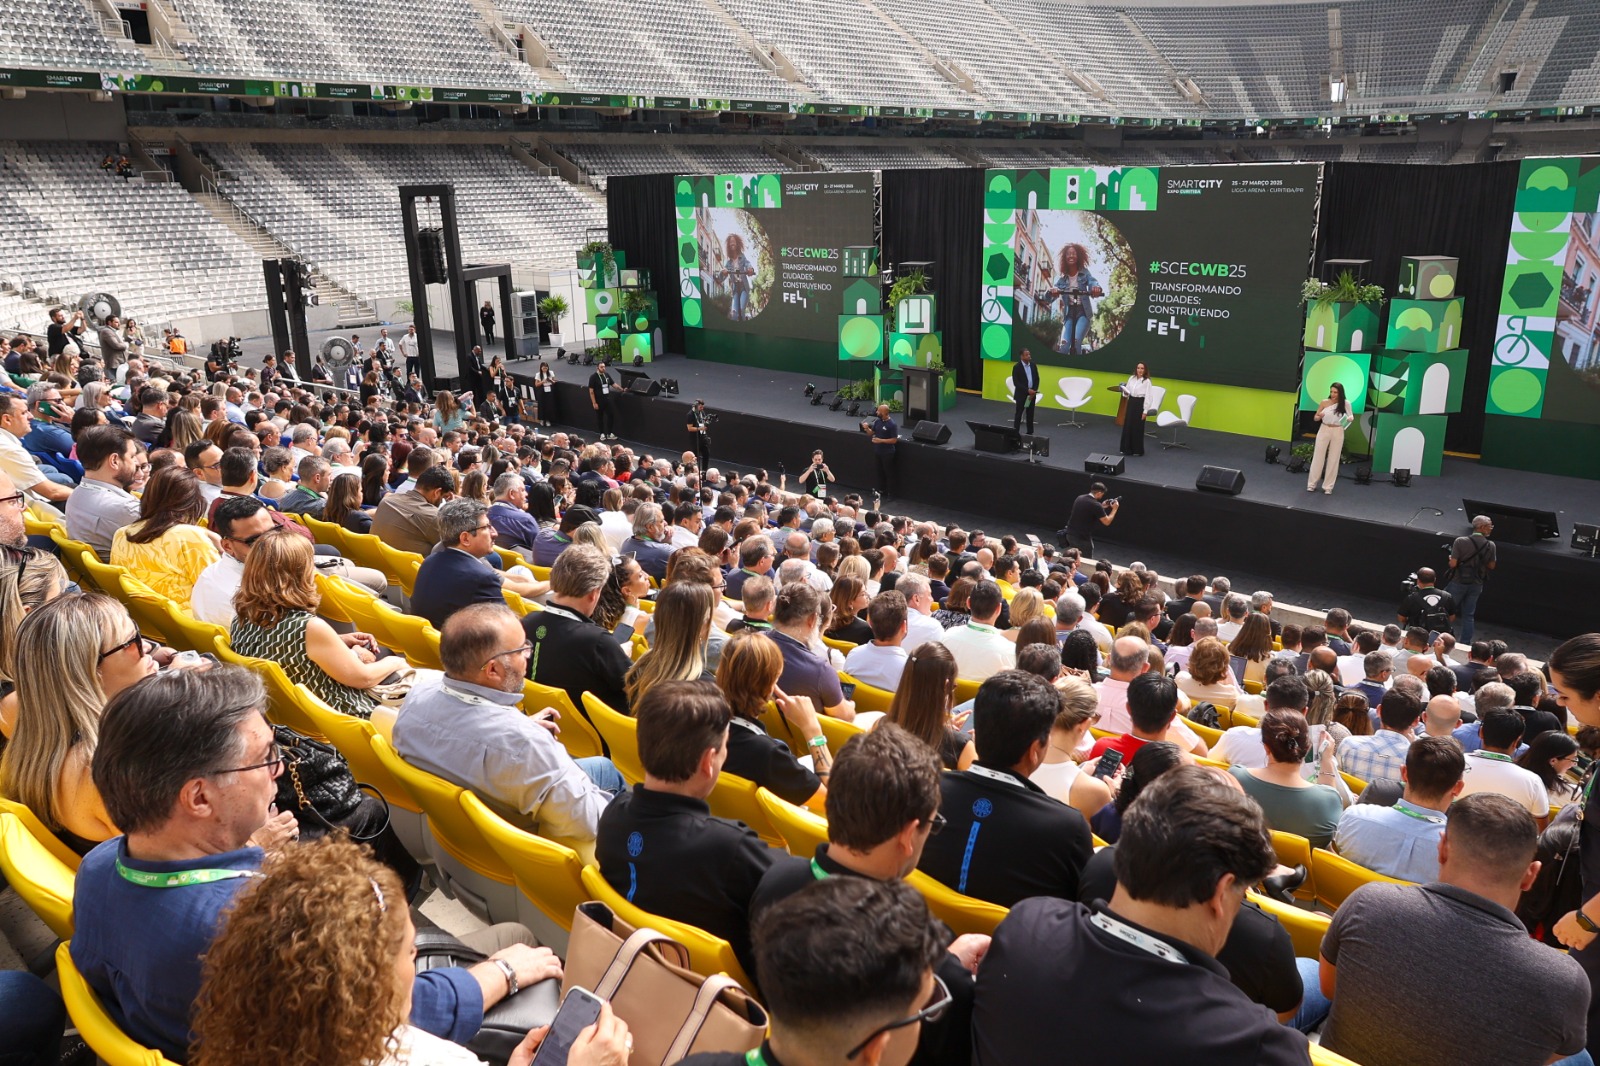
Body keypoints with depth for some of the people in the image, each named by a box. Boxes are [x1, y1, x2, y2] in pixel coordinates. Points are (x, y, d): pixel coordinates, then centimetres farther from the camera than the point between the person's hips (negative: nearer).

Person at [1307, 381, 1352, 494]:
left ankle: (1328, 486, 12)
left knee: (1333, 459, 5)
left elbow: (1351, 416, 2)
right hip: (1324, 430, 0)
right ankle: (1311, 484, 11)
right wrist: (1319, 416, -19)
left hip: (1338, 432, 0)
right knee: (1318, 456, 4)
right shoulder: (1324, 402, -4)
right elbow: (1315, 418, 3)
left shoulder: (1345, 403, -5)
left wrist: (1350, 418, -21)